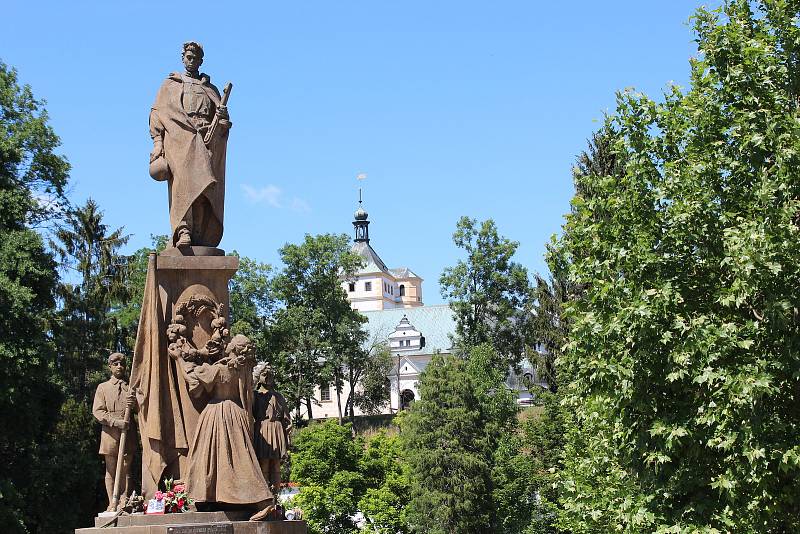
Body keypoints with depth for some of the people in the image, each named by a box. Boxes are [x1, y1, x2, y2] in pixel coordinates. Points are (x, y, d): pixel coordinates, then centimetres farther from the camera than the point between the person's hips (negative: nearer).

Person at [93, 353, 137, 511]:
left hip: (128, 433, 1)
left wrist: (135, 405, -6)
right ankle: (112, 503, -2)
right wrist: (114, 421, -13)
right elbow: (97, 411, 2)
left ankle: (124, 503, -4)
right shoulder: (103, 387, 13)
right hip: (110, 433, -1)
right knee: (111, 469, -2)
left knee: (126, 469, -3)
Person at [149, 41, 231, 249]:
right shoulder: (170, 85, 21)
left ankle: (202, 239, -19)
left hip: (206, 141, 2)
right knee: (184, 181, -25)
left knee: (205, 189, -13)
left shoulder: (210, 89, 27)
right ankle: (183, 231, -38)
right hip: (179, 138, -2)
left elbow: (223, 122, 18)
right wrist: (157, 142, -4)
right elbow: (157, 114, 11)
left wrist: (223, 117, -7)